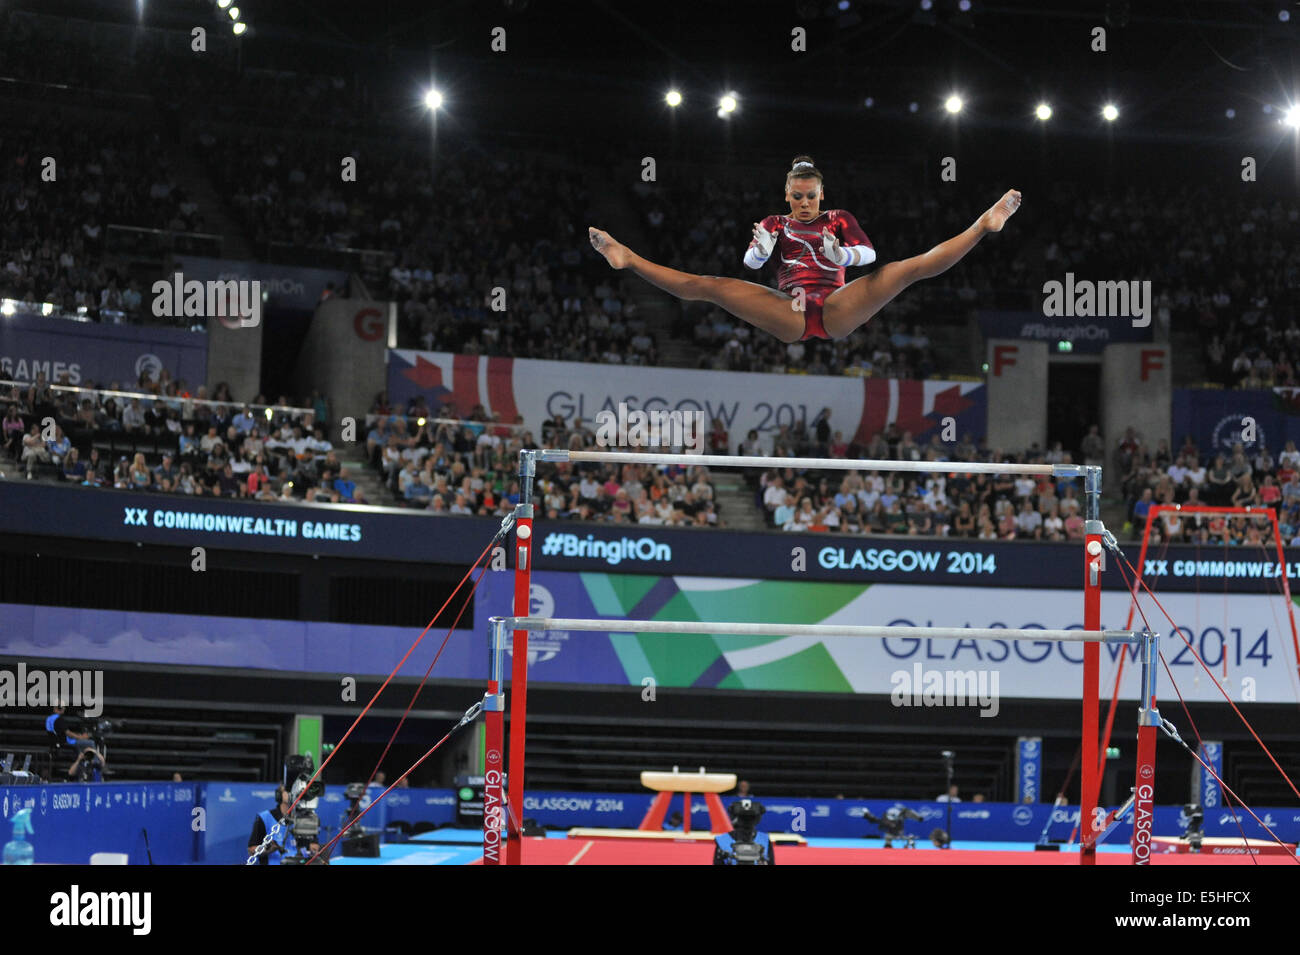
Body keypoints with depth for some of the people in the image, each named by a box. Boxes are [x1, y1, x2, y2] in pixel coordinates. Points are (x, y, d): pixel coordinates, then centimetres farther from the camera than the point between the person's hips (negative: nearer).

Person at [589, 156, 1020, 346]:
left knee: (909, 268, -16)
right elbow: (750, 262, 3)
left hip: (838, 313, -1)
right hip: (789, 316, 1)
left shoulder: (839, 220, 19)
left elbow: (869, 253, 1)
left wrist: (845, 254, -21)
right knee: (708, 286, -14)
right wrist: (762, 249, -20)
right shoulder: (775, 224, 21)